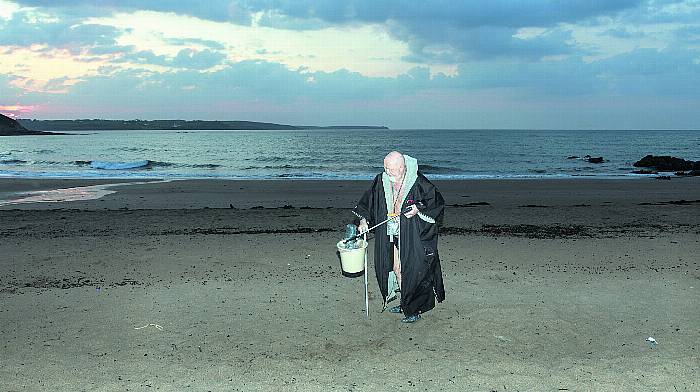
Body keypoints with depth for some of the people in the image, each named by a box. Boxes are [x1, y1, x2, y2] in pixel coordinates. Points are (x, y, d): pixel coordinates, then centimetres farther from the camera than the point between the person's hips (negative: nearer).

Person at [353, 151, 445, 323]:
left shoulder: (418, 183, -17)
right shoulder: (381, 180, -2)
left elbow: (437, 201, -8)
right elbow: (368, 200, 11)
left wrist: (419, 209, -21)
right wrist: (364, 219, 0)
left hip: (412, 237, -6)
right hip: (390, 236, 6)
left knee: (412, 271, -1)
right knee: (396, 269, 13)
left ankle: (415, 310, 13)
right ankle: (405, 304, 30)